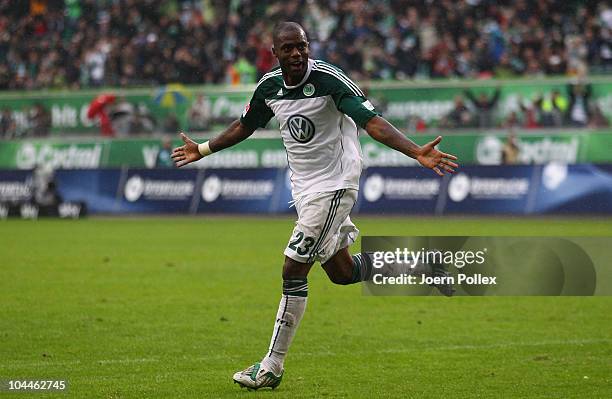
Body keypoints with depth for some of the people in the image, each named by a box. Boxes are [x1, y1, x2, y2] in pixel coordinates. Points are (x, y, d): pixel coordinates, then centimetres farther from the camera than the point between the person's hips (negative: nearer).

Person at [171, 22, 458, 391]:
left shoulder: (329, 79, -19)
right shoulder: (269, 86, 1)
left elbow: (372, 121, -26)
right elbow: (244, 127, 21)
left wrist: (417, 152, -39)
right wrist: (202, 150, 31)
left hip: (334, 184, -7)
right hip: (303, 187, 7)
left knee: (294, 272, -9)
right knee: (341, 273, 11)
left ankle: (272, 368, -2)